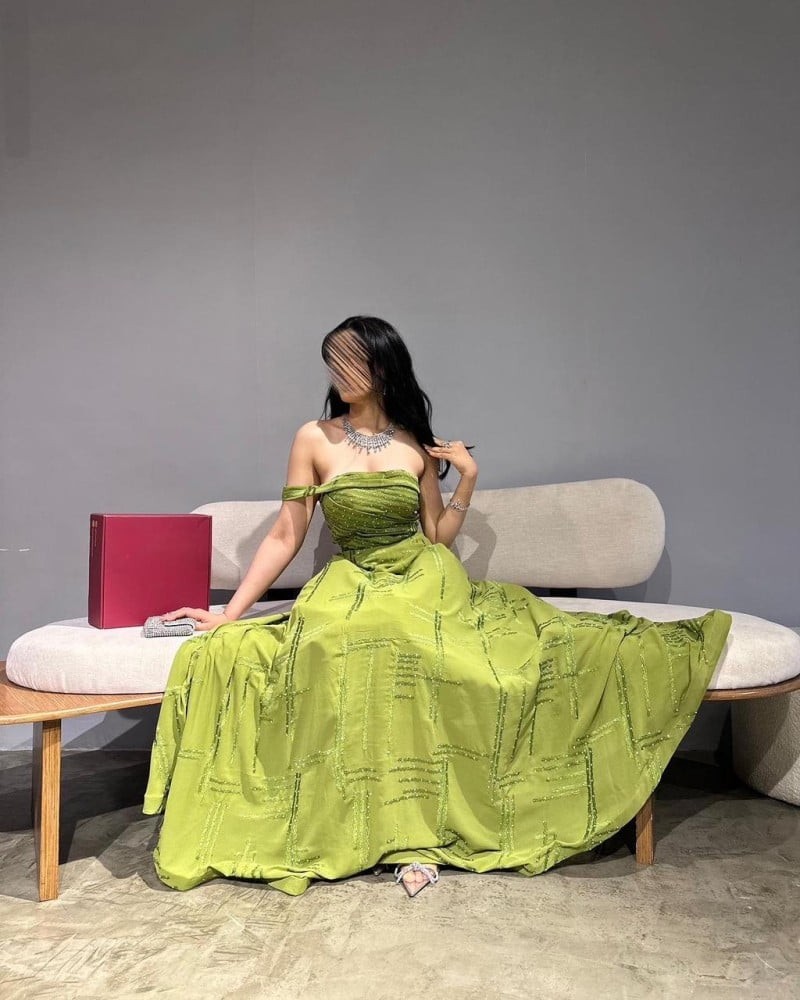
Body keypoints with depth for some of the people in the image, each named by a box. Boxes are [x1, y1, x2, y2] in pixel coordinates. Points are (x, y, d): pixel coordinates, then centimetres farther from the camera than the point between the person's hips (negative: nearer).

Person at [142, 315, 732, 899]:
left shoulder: (417, 445, 6)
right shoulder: (314, 439, 1)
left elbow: (439, 538, 8)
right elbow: (286, 537, -1)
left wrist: (468, 479, -2)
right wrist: (230, 613, -7)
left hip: (425, 579, 2)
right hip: (353, 587, -1)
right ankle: (412, 836, -20)